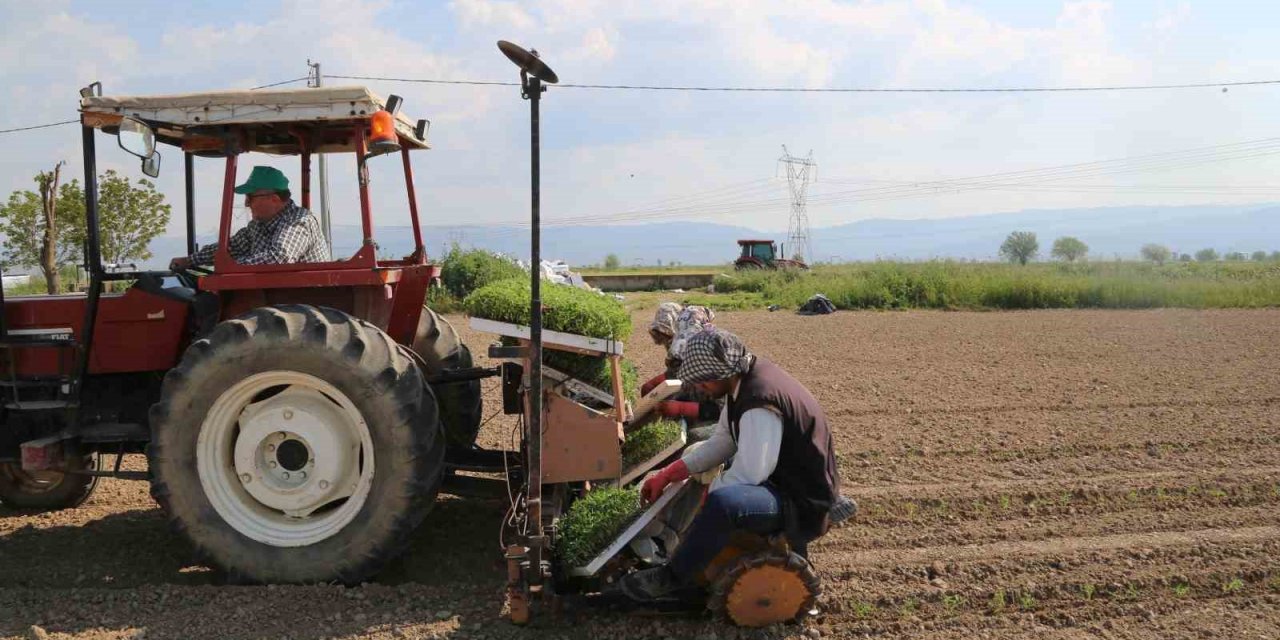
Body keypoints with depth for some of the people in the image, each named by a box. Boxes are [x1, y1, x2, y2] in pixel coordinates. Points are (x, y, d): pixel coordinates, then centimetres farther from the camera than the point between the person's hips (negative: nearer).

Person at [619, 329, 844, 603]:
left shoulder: (760, 401, -29)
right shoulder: (744, 378, 0)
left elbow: (748, 474, -28)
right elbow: (722, 442, 8)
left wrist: (709, 490, -9)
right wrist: (667, 474, 4)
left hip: (804, 504, -10)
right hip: (783, 479, 10)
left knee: (721, 502, -34)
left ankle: (672, 578, -14)